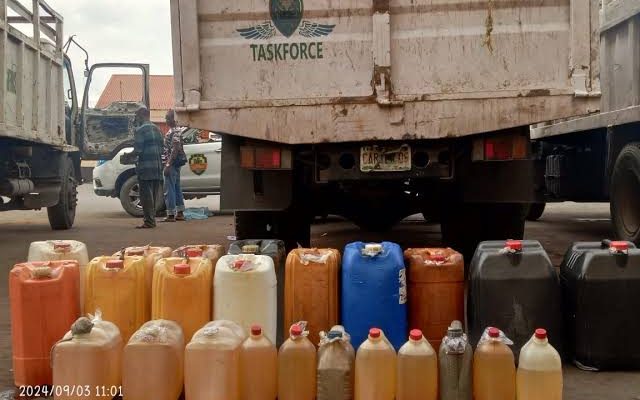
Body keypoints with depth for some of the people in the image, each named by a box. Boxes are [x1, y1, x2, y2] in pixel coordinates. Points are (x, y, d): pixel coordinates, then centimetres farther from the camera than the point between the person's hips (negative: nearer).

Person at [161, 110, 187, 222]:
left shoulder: (175, 132, -15)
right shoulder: (175, 131, 16)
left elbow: (175, 149, -22)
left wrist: (168, 165, -23)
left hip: (172, 164, -10)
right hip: (175, 164, 10)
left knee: (169, 189, -7)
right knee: (177, 188, 13)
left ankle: (171, 215, -5)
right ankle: (180, 213, 19)